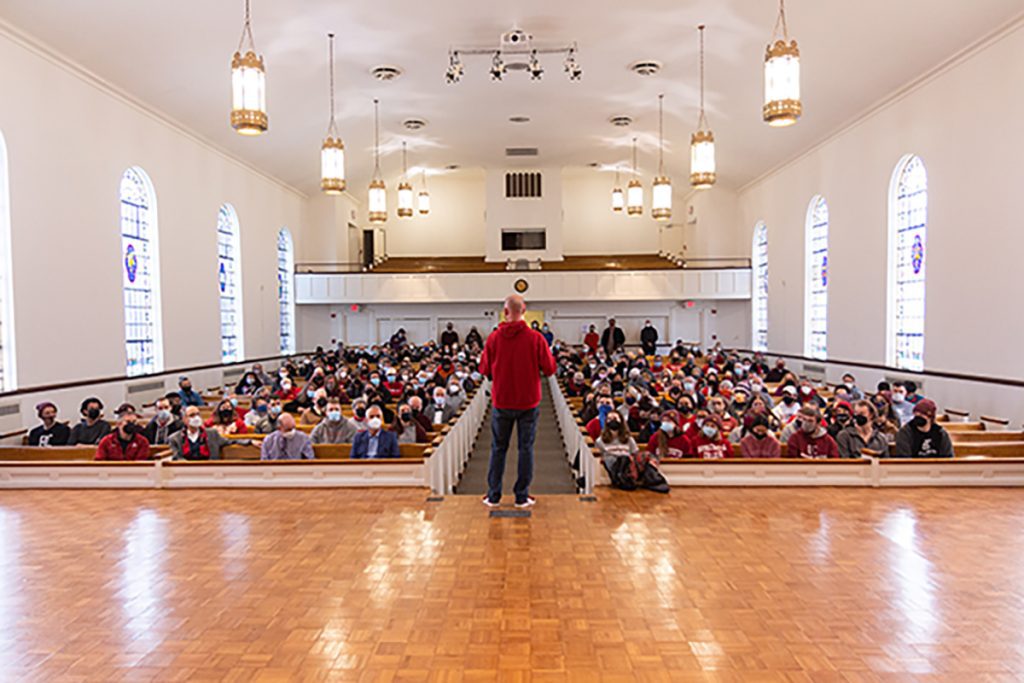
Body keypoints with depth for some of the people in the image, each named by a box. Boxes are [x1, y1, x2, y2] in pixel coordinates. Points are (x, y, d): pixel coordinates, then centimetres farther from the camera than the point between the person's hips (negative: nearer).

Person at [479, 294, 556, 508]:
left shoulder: (494, 338, -7)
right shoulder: (535, 338, -11)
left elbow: (484, 370, 2)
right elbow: (549, 369, -6)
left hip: (501, 402, 1)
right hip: (528, 402, -1)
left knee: (498, 448, 12)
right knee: (525, 448, 8)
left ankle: (493, 496, 17)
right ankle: (522, 496, 11)